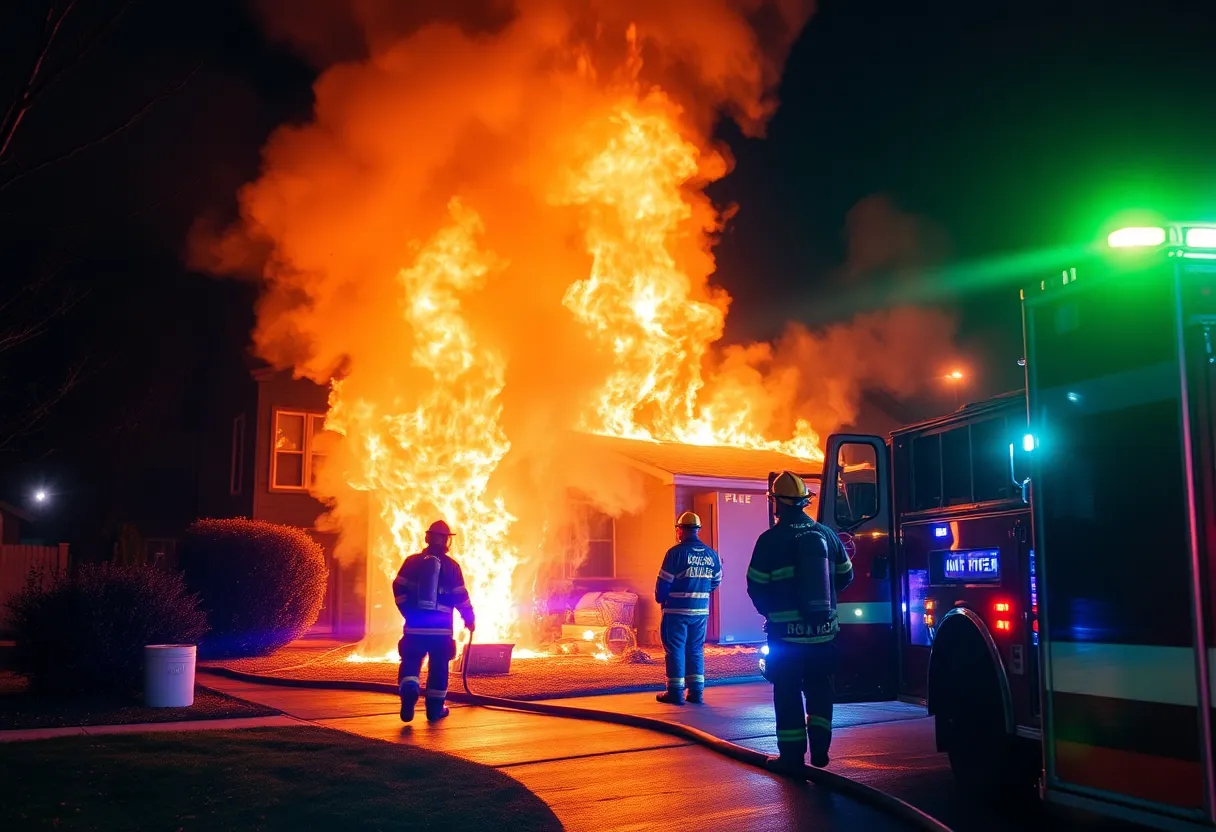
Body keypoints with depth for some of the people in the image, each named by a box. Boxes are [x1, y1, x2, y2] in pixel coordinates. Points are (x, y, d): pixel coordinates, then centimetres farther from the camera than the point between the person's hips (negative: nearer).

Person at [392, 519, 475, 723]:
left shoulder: (413, 561, 3)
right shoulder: (451, 565, 0)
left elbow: (399, 588, 0)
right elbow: (461, 596, 0)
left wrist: (409, 612, 11)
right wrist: (469, 619, 13)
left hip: (415, 624, 1)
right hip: (441, 626, -1)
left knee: (411, 662, 7)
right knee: (439, 666, 9)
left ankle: (409, 692, -21)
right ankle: (435, 708, 13)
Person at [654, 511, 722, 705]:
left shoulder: (676, 552, -13)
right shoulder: (711, 554, 5)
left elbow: (664, 581, -12)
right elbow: (715, 581, 13)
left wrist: (660, 599, 7)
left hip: (676, 610, -5)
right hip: (701, 610, 5)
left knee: (675, 650, 2)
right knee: (696, 650, 13)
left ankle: (675, 692, 3)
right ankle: (696, 692, 12)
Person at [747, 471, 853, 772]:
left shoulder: (770, 539, -10)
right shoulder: (827, 534, 3)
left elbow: (756, 586, -6)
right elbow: (845, 575, 13)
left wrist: (770, 611, 13)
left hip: (786, 630, -4)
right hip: (823, 630, 4)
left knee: (788, 691, 4)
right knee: (819, 688, 17)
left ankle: (792, 755, 7)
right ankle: (820, 747, 15)